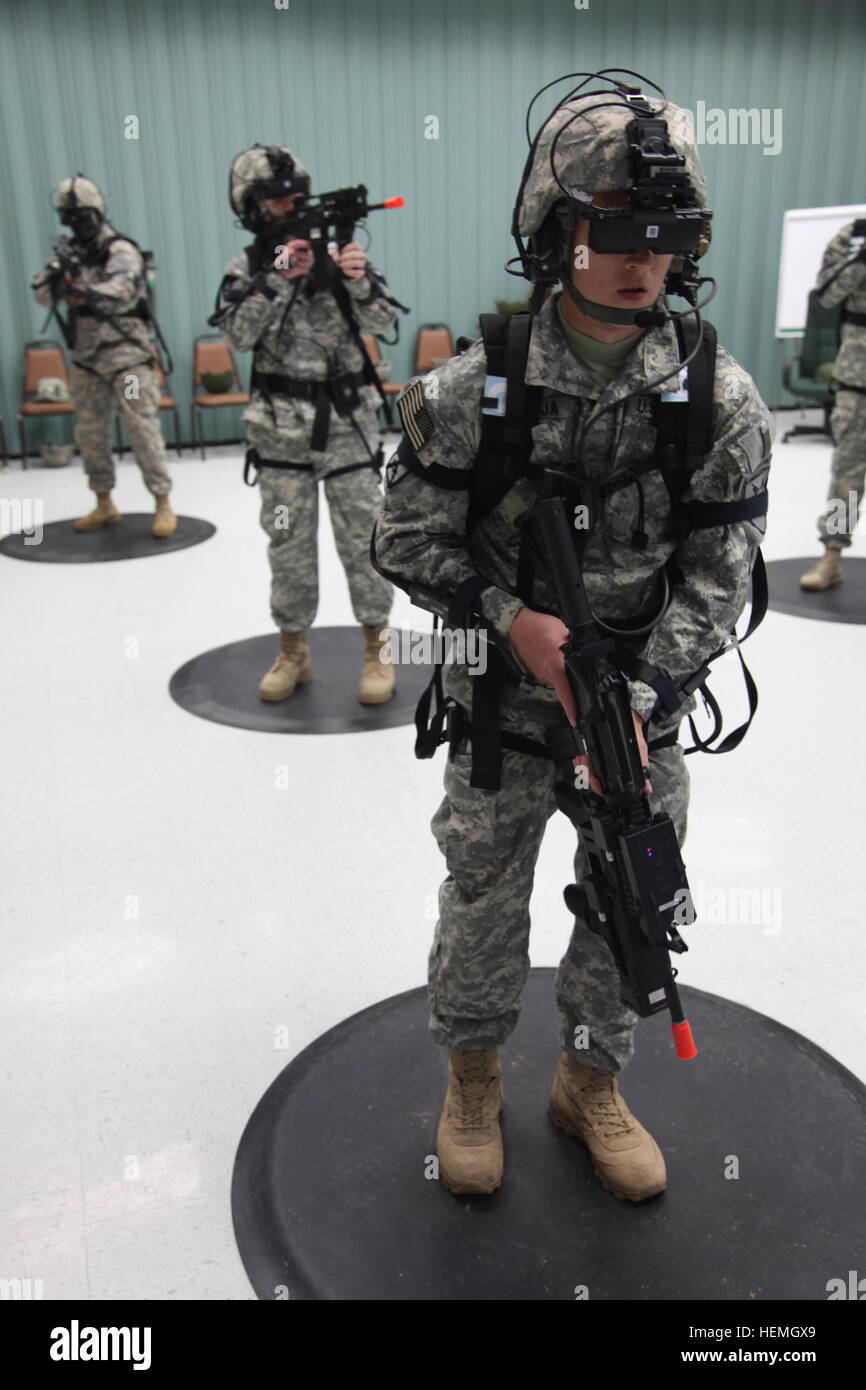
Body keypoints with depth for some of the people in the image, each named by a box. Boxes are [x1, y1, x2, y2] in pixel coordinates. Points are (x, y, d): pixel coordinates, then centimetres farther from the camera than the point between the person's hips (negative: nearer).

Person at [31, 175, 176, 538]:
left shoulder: (120, 251, -7)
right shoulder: (68, 254, 11)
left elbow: (123, 288, -27)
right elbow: (43, 296, 3)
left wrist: (88, 295, -44)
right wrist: (55, 278, -19)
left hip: (127, 356, -6)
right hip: (86, 358, 6)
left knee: (143, 429, -8)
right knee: (90, 433, 9)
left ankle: (163, 505, -1)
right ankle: (105, 506, 21)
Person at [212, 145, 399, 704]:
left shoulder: (335, 247, 3)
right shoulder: (246, 268, 4)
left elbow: (384, 323, -5)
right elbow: (238, 333, -13)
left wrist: (360, 281, -24)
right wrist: (279, 278, -23)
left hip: (348, 422, -1)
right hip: (281, 428, 1)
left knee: (362, 537, 1)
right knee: (289, 543, 8)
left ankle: (377, 651, 14)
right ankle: (293, 653, 22)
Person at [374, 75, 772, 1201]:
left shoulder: (723, 402, -10)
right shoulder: (472, 391, -14)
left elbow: (715, 580, -8)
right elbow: (409, 539, -6)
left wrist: (638, 700, -20)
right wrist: (517, 620, -20)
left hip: (644, 706, 2)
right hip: (502, 705, -1)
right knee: (482, 907, 14)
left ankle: (591, 1085, 44)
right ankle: (473, 1079, 43)